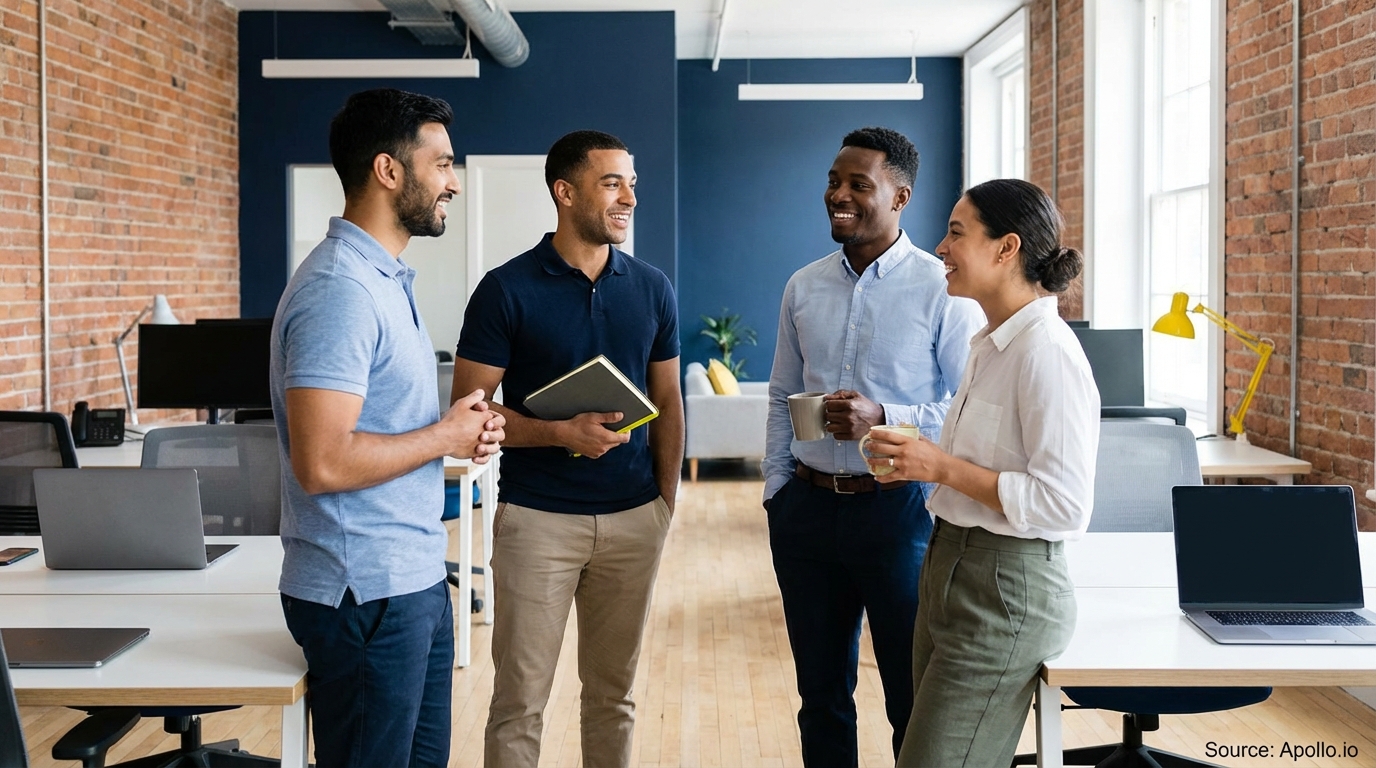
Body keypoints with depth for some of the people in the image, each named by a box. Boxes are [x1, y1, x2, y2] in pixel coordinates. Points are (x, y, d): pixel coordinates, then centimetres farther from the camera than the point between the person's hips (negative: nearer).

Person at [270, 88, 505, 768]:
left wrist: (461, 429, 2)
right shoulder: (340, 290, -20)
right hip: (366, 592, -10)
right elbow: (322, 463, -28)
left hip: (413, 579, 10)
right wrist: (447, 437, -15)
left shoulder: (385, 277, 13)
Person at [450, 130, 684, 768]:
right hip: (537, 517, -3)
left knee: (612, 693, 13)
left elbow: (667, 401, 12)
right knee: (520, 700, 2)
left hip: (634, 518, 4)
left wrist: (667, 499, 5)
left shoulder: (652, 289, 5)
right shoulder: (506, 290, -7)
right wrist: (559, 433, -21)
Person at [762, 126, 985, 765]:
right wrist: (776, 491, 8)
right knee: (821, 695, 16)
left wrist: (885, 419, -22)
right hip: (807, 508, 5)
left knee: (915, 698, 7)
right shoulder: (803, 287, 8)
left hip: (897, 509, -5)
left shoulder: (942, 289, -9)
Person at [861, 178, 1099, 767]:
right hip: (953, 566, 10)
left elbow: (1063, 503, -23)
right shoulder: (992, 344, 12)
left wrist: (943, 468, -19)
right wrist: (918, 460, 7)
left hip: (1005, 589, -10)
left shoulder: (1045, 353, -18)